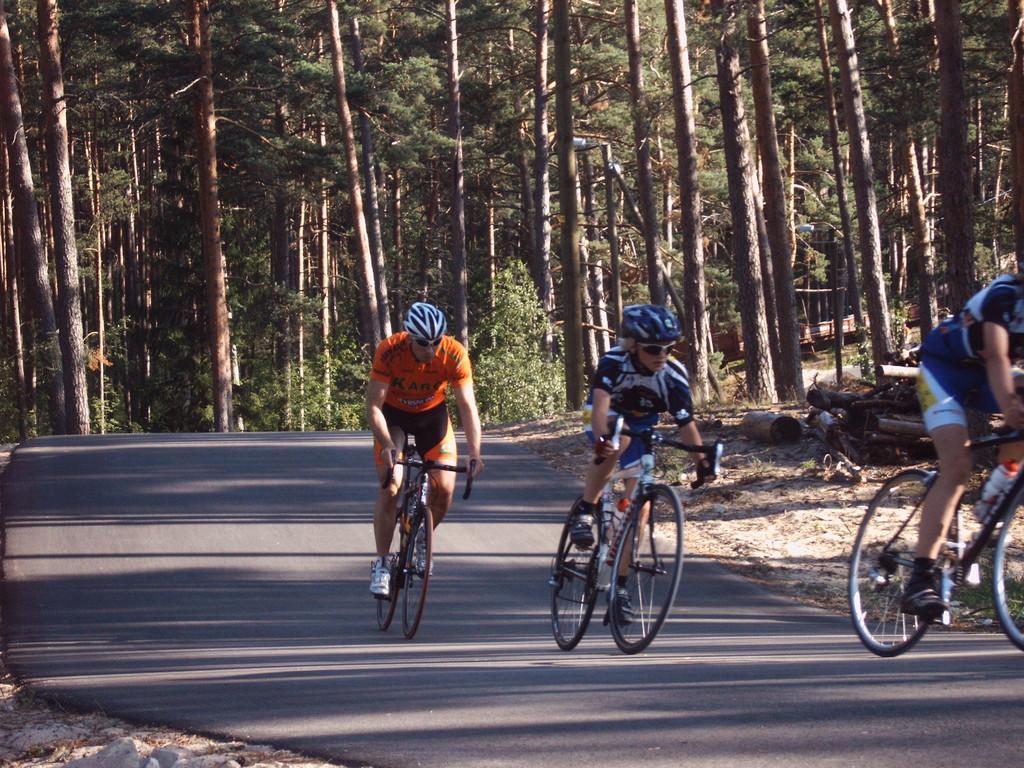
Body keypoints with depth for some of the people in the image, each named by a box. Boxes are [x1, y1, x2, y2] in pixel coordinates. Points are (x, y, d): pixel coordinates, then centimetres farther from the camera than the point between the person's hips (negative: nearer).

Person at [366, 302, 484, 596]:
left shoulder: (454, 354, -28)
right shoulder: (389, 351, -31)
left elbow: (468, 406, -26)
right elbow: (373, 406, -29)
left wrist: (475, 454, -37)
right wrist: (387, 445, -44)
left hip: (432, 413, 2)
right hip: (393, 414, -2)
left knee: (444, 488, -10)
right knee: (390, 486, -17)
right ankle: (381, 563, -6)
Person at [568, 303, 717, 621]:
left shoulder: (674, 375, -25)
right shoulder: (614, 362, -33)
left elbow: (686, 424, -24)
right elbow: (601, 402, -48)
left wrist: (701, 461, -38)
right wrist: (601, 439, -65)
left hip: (642, 424, 3)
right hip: (609, 417, -3)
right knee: (618, 439, -39)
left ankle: (619, 583, 2)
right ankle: (584, 511, -23)